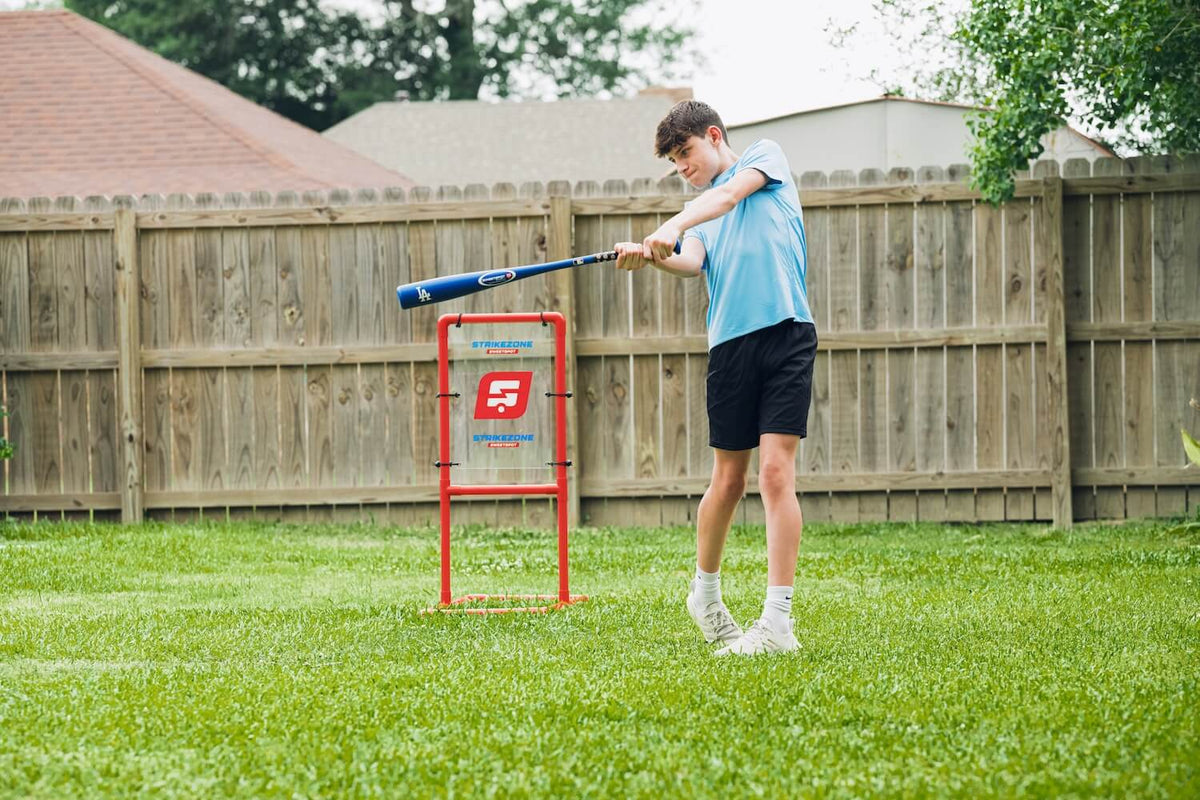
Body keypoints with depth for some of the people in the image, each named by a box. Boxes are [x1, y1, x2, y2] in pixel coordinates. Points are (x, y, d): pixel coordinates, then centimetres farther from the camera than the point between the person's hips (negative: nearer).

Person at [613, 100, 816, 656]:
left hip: (786, 329, -4)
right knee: (728, 480, 6)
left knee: (775, 473, -11)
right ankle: (705, 594, 28)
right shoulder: (696, 213, 23)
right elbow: (694, 263, 0)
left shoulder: (765, 156, 13)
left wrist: (672, 227, -25)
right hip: (730, 342, 4)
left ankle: (778, 622, -13)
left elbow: (729, 195, -9)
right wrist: (656, 257, -22)